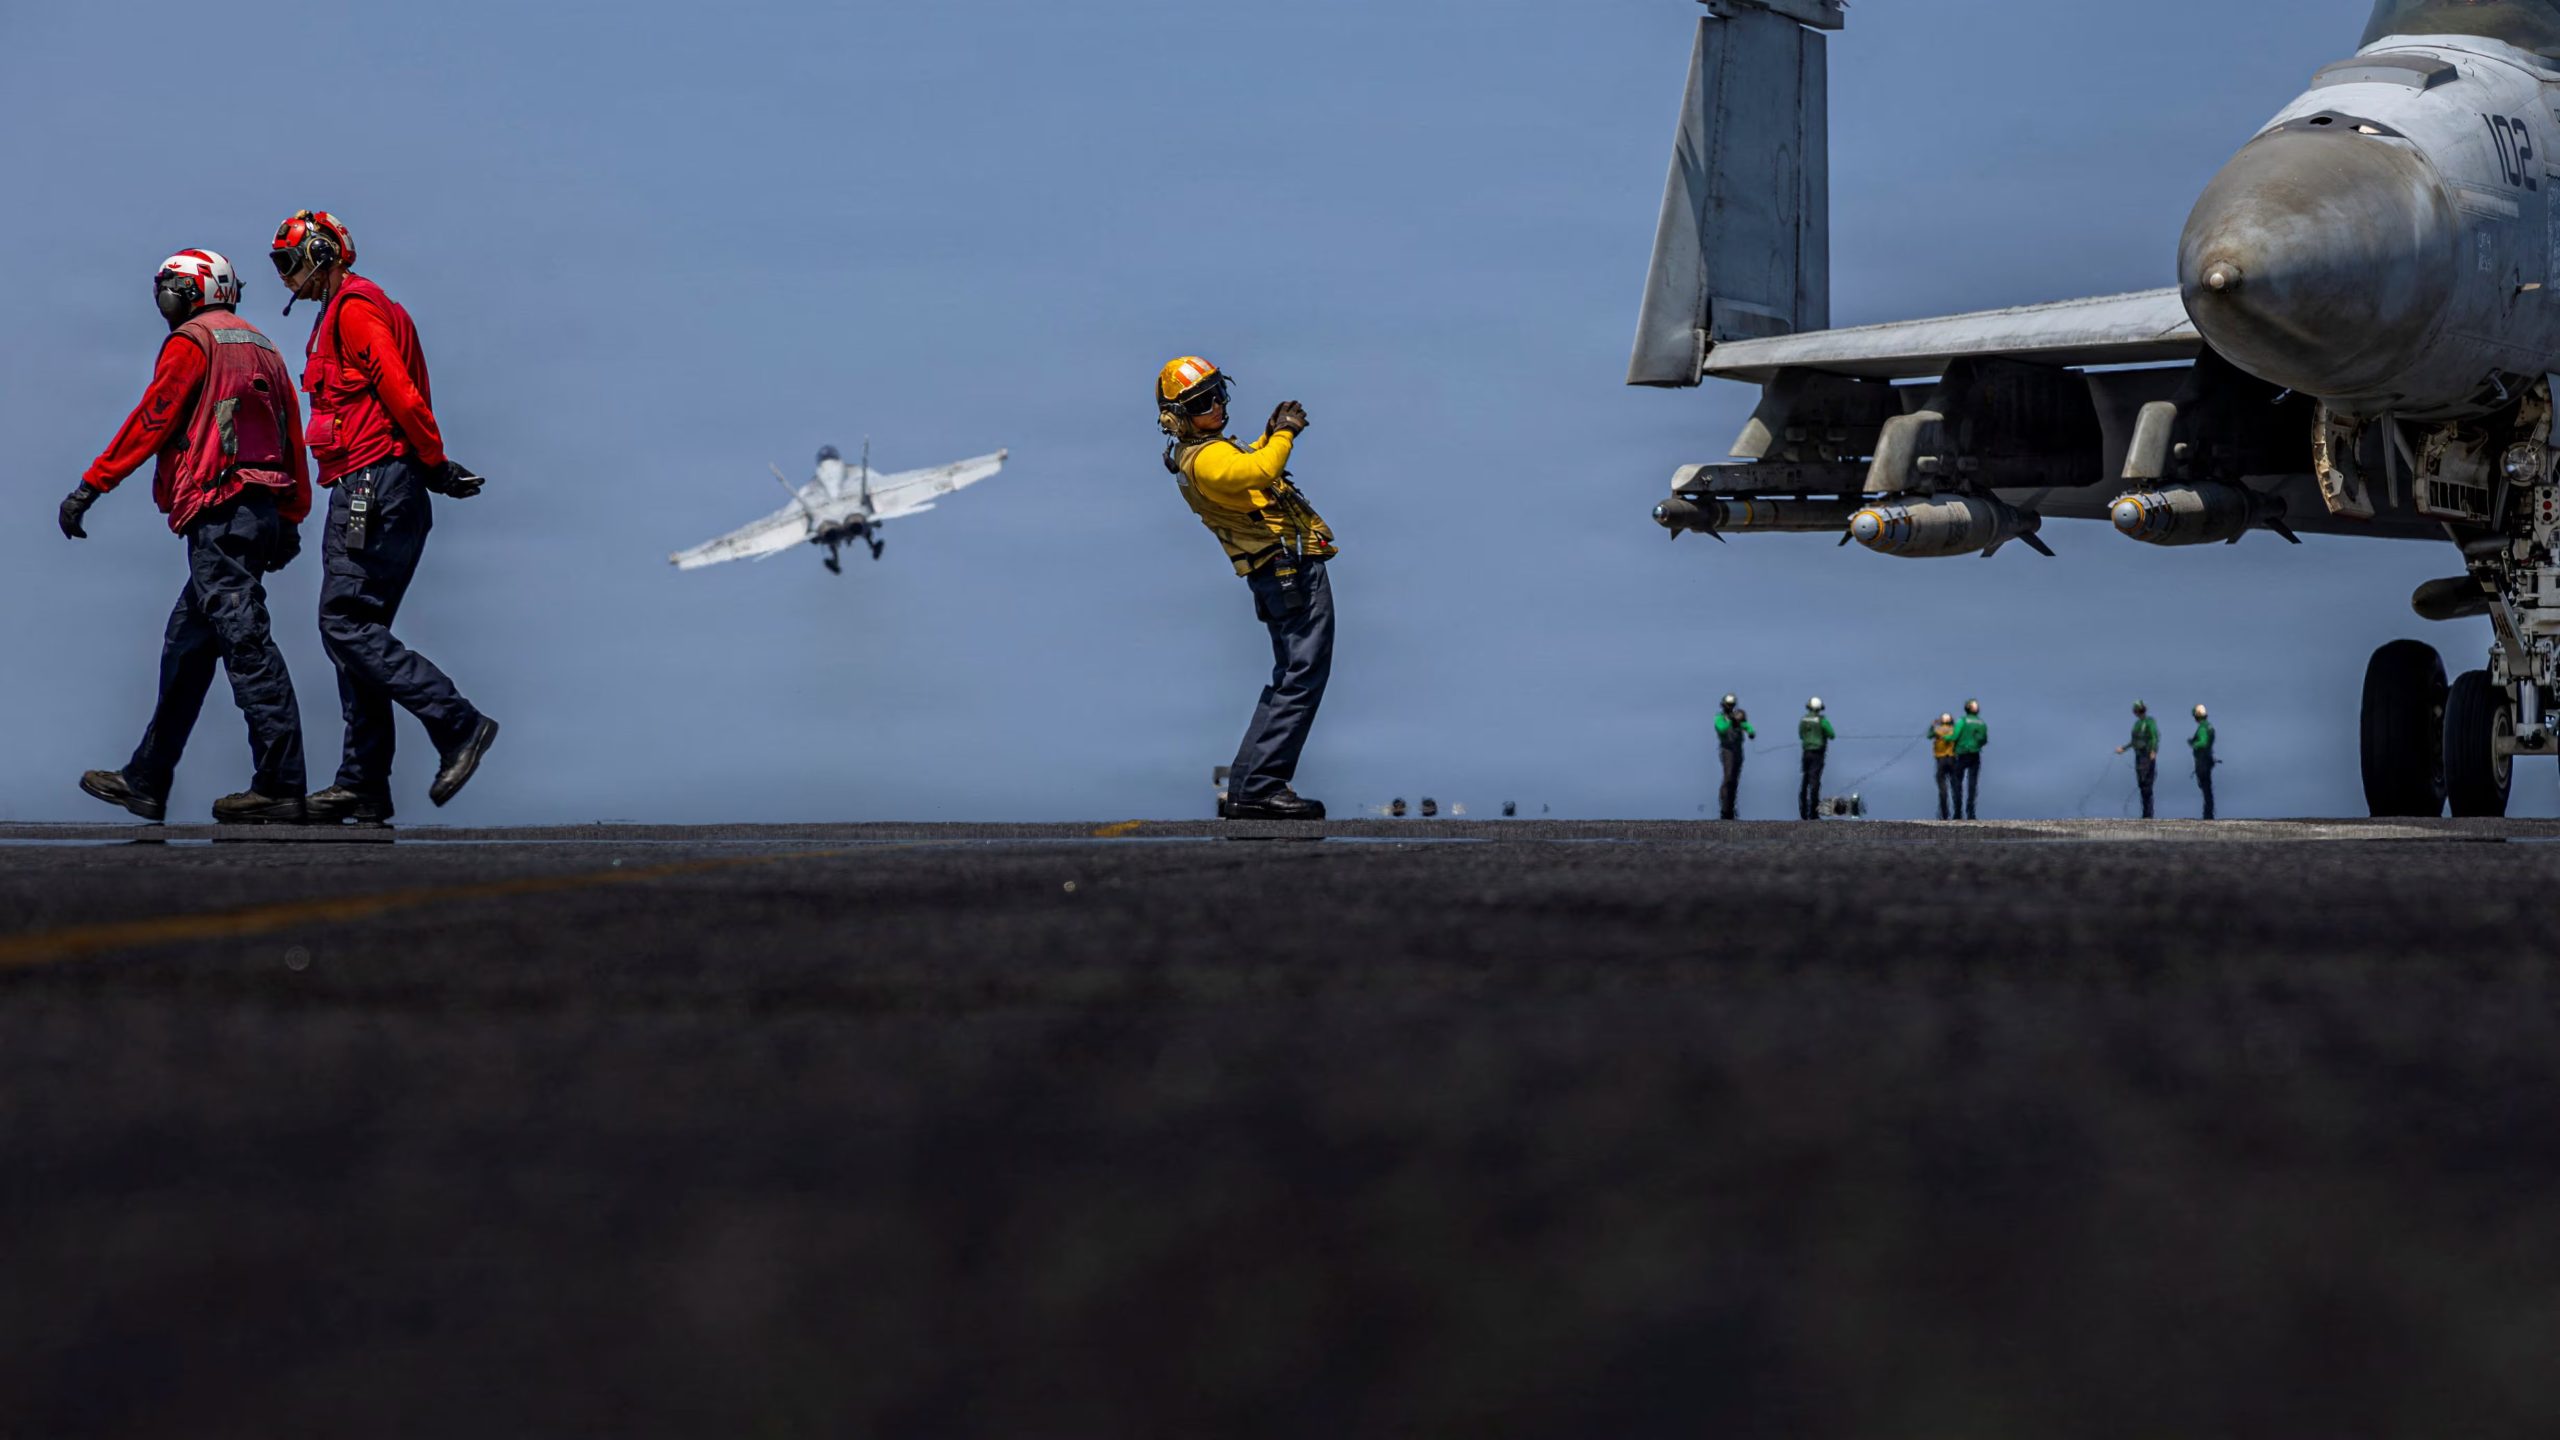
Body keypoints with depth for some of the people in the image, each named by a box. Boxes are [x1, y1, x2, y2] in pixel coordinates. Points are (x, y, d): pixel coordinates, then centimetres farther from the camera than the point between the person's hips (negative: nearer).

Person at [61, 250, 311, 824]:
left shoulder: (192, 342, -3)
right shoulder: (262, 348, 21)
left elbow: (151, 421, -9)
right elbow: (293, 437, 19)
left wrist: (90, 486, -7)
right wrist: (291, 518, 19)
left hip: (220, 513, -9)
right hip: (264, 513, 9)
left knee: (247, 643, -13)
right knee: (187, 647, 14)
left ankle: (280, 787, -18)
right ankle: (146, 782, 19)